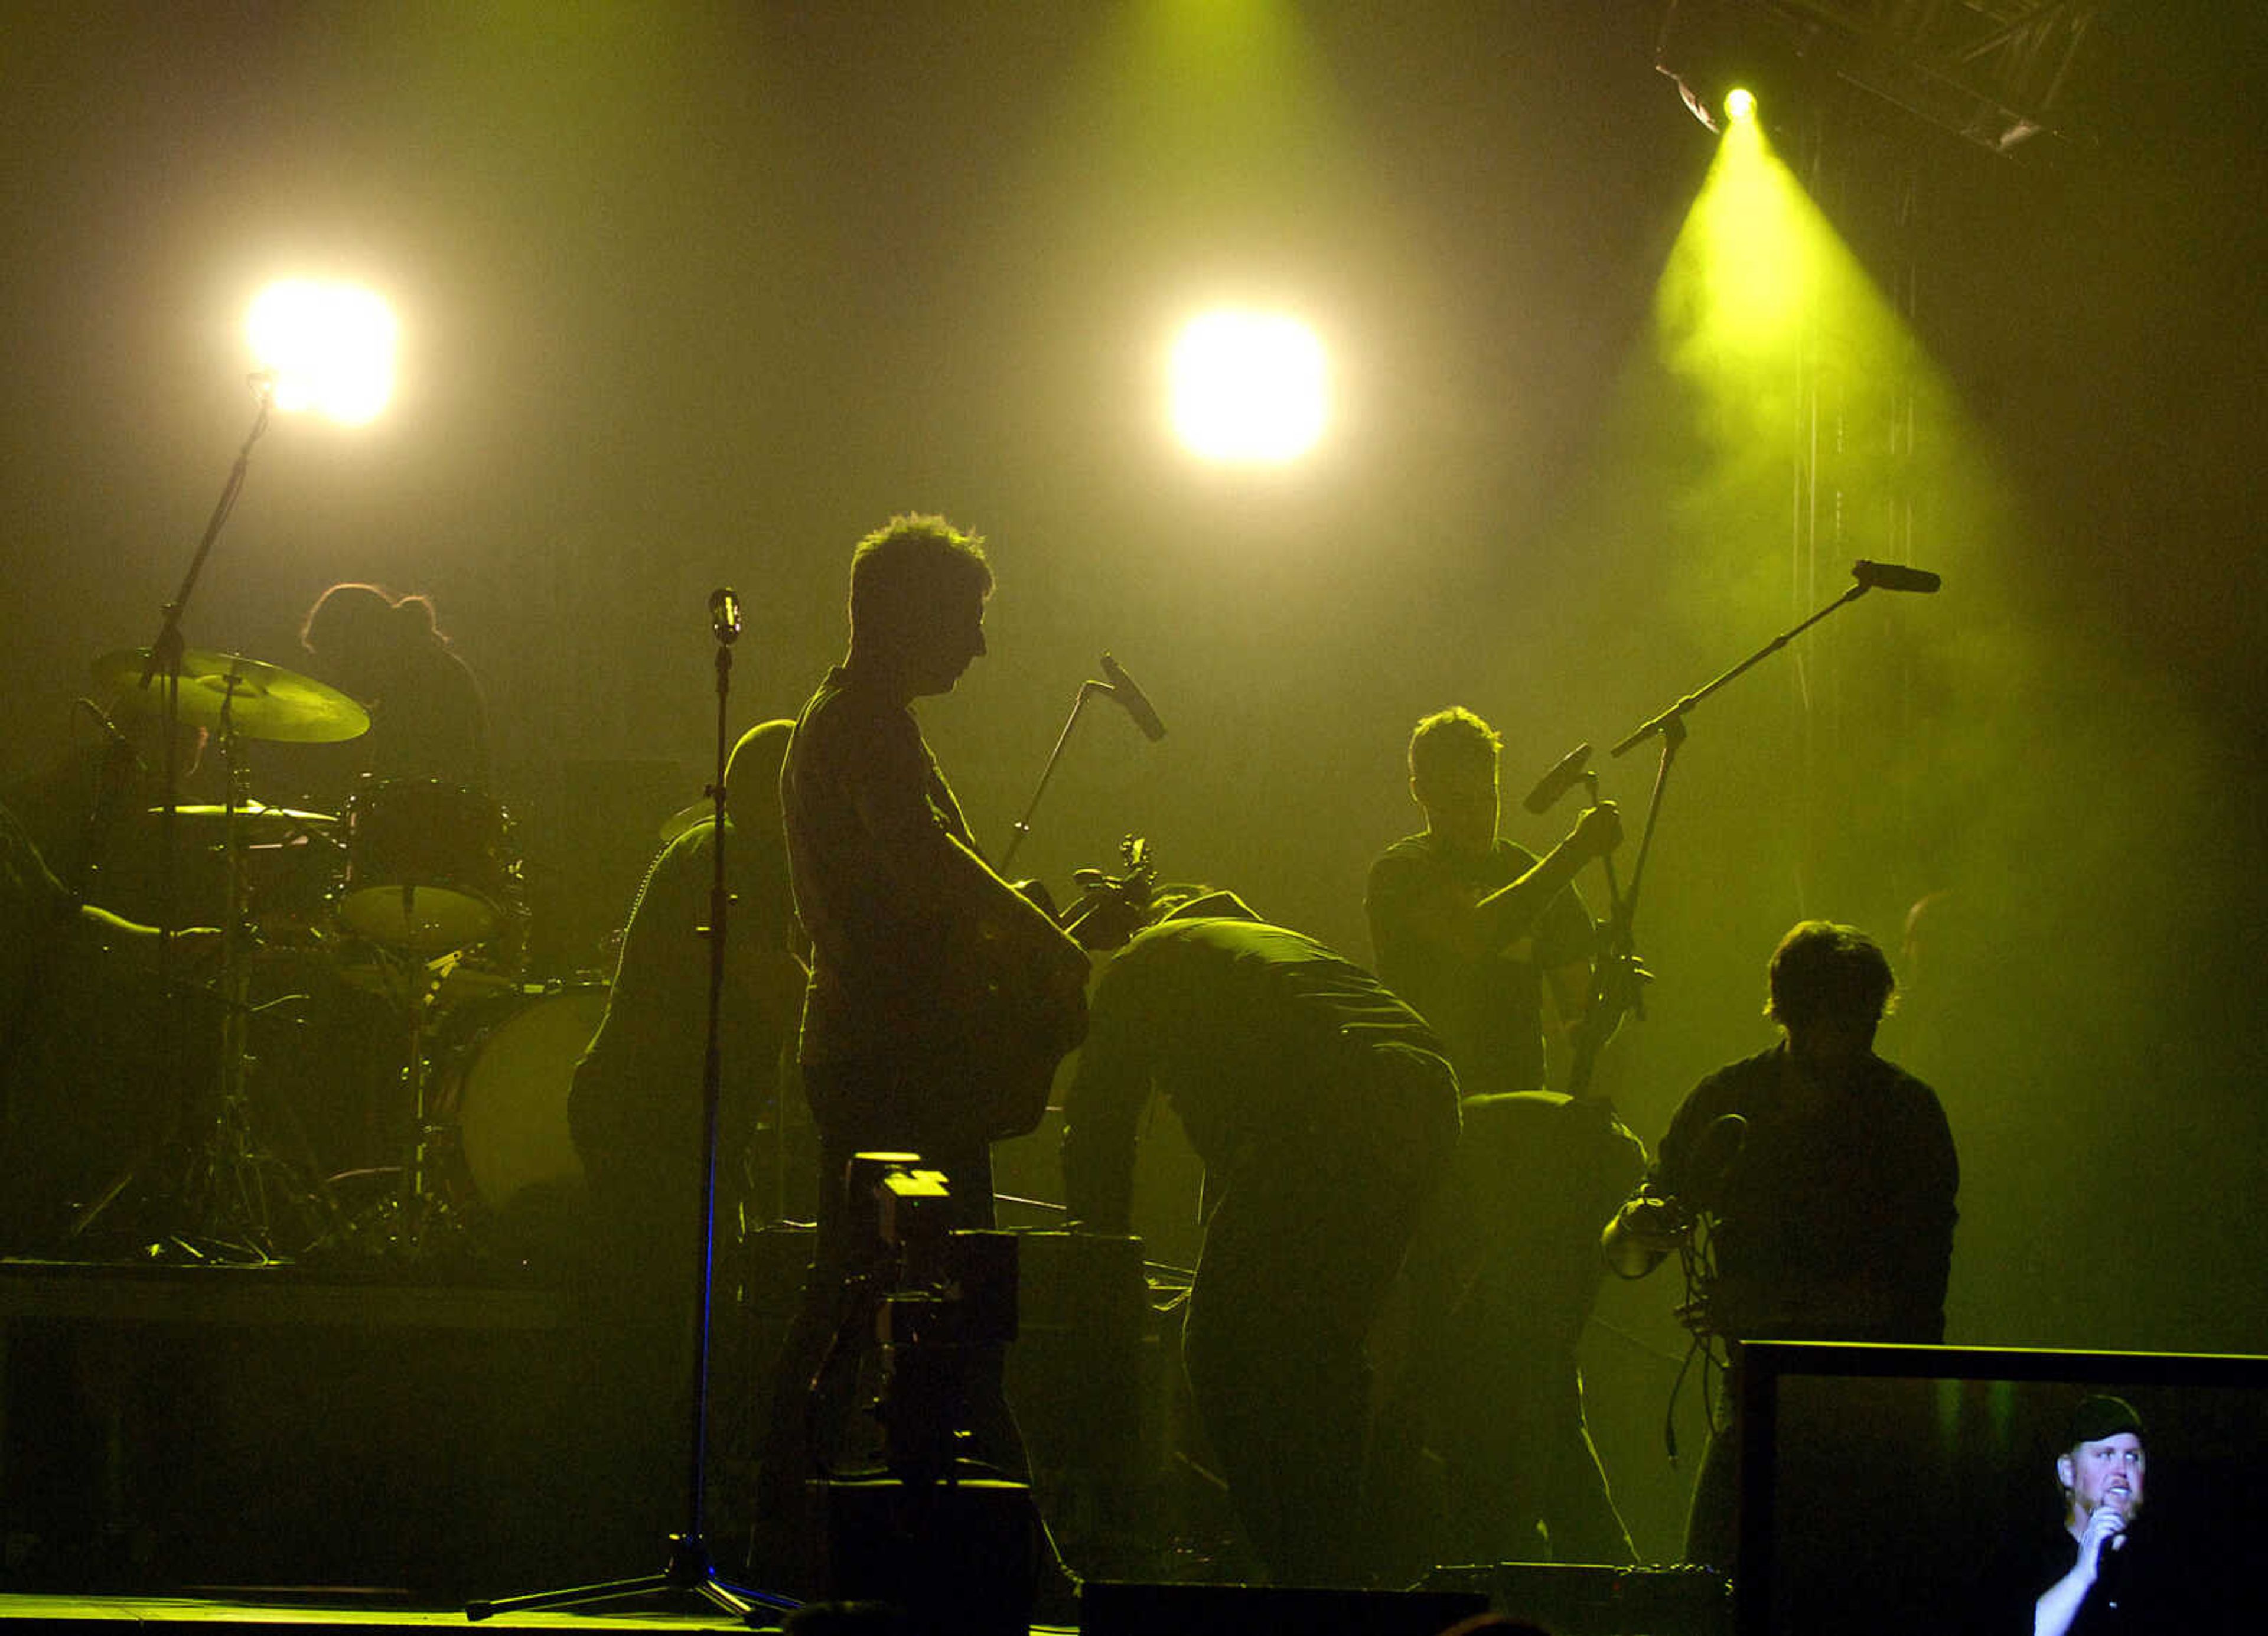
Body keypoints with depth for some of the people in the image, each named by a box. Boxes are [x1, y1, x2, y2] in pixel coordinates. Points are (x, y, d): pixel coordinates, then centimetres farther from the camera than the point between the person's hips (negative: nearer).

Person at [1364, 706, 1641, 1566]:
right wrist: (1574, 855, -21)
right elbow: (1476, 934, -21)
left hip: (1516, 1141, 5)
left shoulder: (1535, 880, 17)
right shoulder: (1403, 875, -2)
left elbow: (1576, 1005, 16)